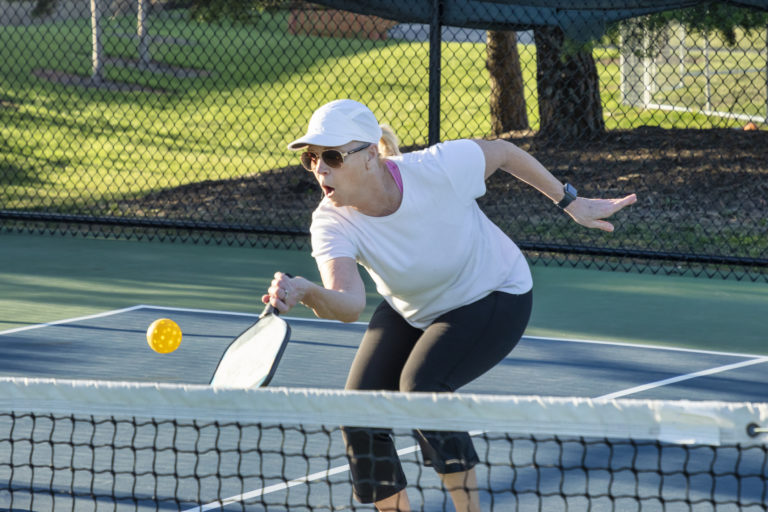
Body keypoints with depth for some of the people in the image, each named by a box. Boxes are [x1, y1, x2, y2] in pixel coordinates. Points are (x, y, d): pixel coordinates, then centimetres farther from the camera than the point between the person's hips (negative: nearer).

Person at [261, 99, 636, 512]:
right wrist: (305, 293, -69)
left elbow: (503, 152, -10)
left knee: (421, 384, -27)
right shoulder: (332, 225, -28)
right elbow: (348, 304, -46)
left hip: (493, 298, -4)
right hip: (409, 313, 4)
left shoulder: (437, 168, -33)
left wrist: (570, 202, -2)